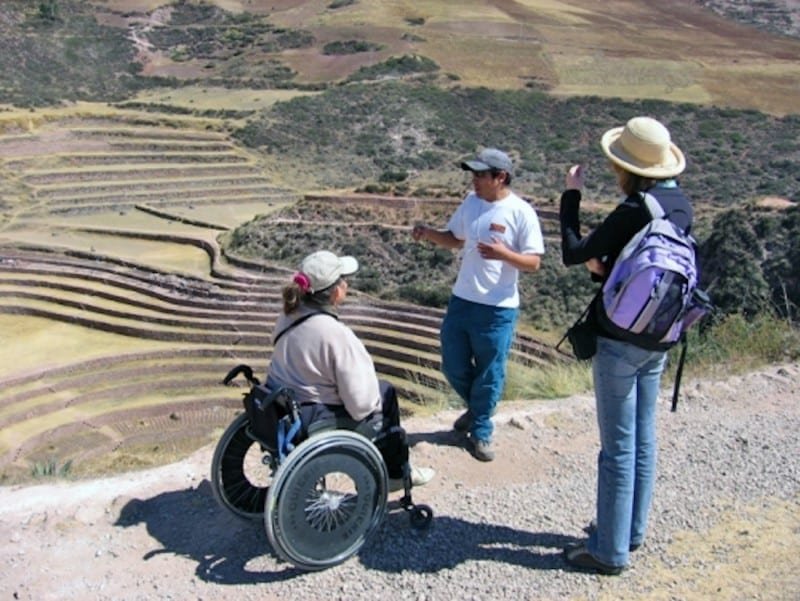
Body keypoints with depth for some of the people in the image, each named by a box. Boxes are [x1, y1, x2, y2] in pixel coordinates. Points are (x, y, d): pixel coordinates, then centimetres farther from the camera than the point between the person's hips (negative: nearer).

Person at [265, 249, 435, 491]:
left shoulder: (289, 315, -2)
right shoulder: (335, 333, -26)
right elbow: (361, 404, -22)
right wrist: (366, 366, -2)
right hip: (311, 423, -8)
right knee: (385, 395, 12)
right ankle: (396, 473, 29)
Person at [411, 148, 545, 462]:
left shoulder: (521, 212, -13)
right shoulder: (471, 202, 4)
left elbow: (534, 262, -12)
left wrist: (504, 254, -30)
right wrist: (429, 233, -2)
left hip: (498, 308, -5)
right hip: (461, 300, 6)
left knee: (489, 374, 8)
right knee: (453, 367, 14)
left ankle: (480, 432, 27)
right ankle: (476, 409, 42)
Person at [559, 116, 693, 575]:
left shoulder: (633, 211, -22)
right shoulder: (681, 205, 4)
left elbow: (572, 254, -15)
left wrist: (571, 195, -8)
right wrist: (606, 268, 4)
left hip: (620, 342, -8)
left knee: (619, 447, 1)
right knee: (644, 440, 18)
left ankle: (610, 551, 15)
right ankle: (632, 531, 34)